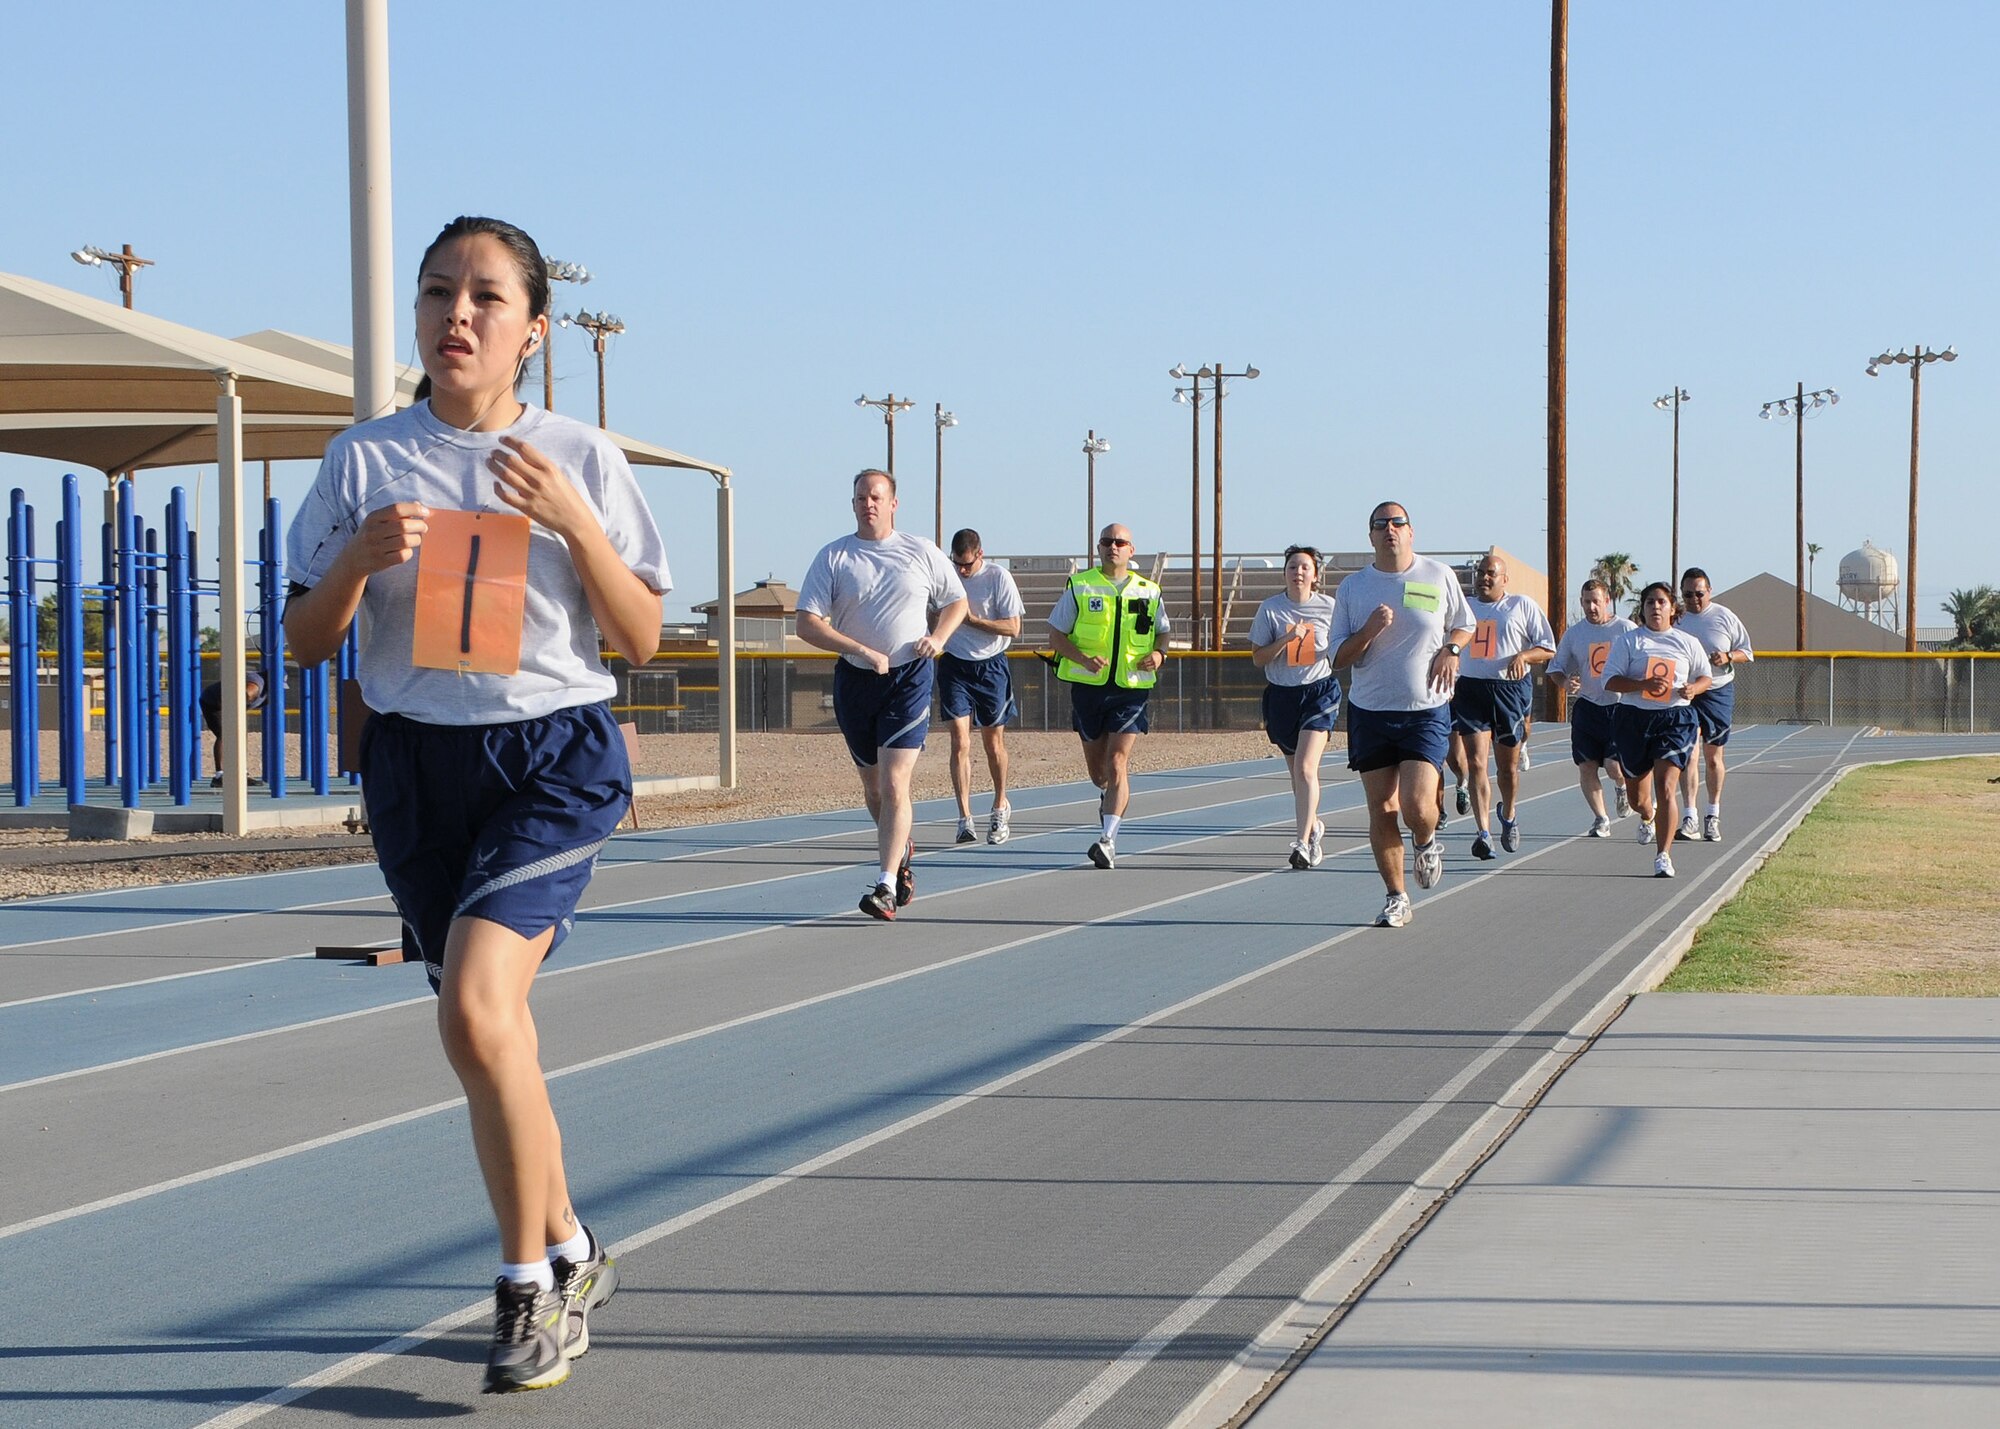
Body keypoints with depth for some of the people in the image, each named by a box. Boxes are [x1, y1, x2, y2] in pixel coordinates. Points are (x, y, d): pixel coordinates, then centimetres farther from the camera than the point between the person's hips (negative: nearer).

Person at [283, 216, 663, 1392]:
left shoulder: (582, 458, 0)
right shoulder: (366, 459, 3)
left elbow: (643, 639, 0)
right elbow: (307, 641, 4)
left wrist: (575, 521, -14)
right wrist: (358, 556, -15)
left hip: (556, 758, -3)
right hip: (418, 760, 3)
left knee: (476, 1007, -21)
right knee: (492, 1028, 11)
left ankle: (531, 1288, -5)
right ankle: (572, 1257, 32)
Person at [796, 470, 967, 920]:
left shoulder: (922, 552, 4)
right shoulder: (832, 557, 1)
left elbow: (957, 601, 17)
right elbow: (807, 624, -6)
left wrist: (938, 637, -3)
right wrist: (862, 651, -16)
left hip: (909, 679, -2)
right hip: (854, 680, 2)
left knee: (894, 783, -14)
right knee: (873, 786, 12)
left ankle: (886, 887, -17)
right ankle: (902, 852, 39)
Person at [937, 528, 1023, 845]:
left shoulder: (999, 577, -9)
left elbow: (1013, 627, -12)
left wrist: (972, 619, -20)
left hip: (991, 666, -1)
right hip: (954, 665, 1)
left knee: (993, 743, 9)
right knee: (960, 741, -10)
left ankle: (1000, 808, 31)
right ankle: (965, 819, -11)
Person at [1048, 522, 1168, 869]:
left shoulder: (1148, 591, 6)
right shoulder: (1079, 586, 1)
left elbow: (1161, 631, 19)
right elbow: (1056, 634, 1)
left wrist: (1158, 654, -4)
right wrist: (1083, 659, -16)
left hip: (1131, 688, -1)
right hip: (1088, 685, 1)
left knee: (1116, 764, -14)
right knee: (1096, 765, 13)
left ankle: (1108, 838, -19)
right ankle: (1109, 795, 47)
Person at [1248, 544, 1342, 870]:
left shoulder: (1329, 607, -1)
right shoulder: (1270, 609, -1)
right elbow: (1257, 658, -3)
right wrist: (1286, 640, -18)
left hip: (1320, 691, -2)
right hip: (1281, 695, 2)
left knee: (1305, 767, -17)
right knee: (1296, 769, 14)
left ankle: (1303, 842, -19)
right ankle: (1314, 827, 37)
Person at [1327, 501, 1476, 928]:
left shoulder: (1439, 576, 3)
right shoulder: (1352, 587, 3)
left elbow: (1464, 625, 18)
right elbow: (1338, 658, 3)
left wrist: (1451, 649, -3)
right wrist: (1369, 630, -15)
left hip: (1426, 710, -1)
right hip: (1369, 712, 2)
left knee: (1418, 805, -14)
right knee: (1382, 809, 1)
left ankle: (1426, 843, 22)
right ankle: (1396, 898, 15)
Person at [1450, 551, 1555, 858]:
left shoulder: (1522, 606, 4)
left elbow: (1548, 648, 3)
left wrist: (1523, 656, -16)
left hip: (1510, 691, -2)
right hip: (1470, 690, 2)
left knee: (1508, 765, 8)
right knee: (1476, 763, -12)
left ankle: (1509, 816, 37)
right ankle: (1483, 833, -15)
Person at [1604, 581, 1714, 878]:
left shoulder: (1688, 642, 8)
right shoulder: (1628, 641, 3)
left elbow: (1705, 677, 18)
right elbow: (1610, 680, -5)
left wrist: (1692, 688, -5)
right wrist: (1643, 684, -20)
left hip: (1676, 719, -1)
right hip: (1634, 718, 1)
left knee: (1666, 786, -17)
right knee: (1636, 794, 12)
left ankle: (1663, 856, -15)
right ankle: (1648, 817, 51)